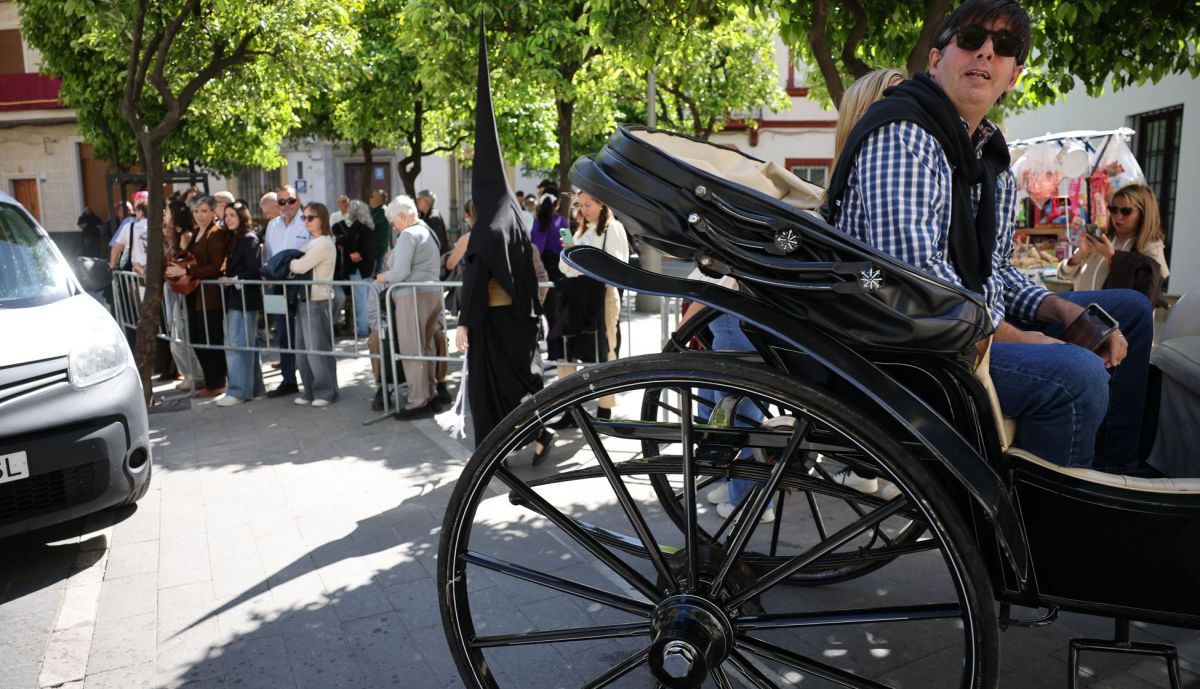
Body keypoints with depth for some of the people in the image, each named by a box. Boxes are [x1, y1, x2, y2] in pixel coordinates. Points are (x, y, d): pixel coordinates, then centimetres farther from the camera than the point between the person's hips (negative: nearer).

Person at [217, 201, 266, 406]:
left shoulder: (249, 239, -9)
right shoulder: (233, 239, 17)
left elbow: (255, 270, -16)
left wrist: (234, 280, -13)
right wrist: (227, 278, 2)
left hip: (245, 298, -9)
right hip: (235, 298, 9)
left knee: (237, 345, -9)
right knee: (249, 344, 12)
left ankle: (238, 391, -6)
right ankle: (254, 386, 19)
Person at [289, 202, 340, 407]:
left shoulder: (323, 243, -13)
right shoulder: (312, 242, 17)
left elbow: (300, 266, -19)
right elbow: (297, 264, 13)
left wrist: (287, 262, -3)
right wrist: (292, 262, -6)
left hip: (317, 302, -9)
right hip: (304, 300, 9)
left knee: (317, 349, -3)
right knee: (303, 350, 12)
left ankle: (326, 392, 8)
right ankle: (310, 391, 21)